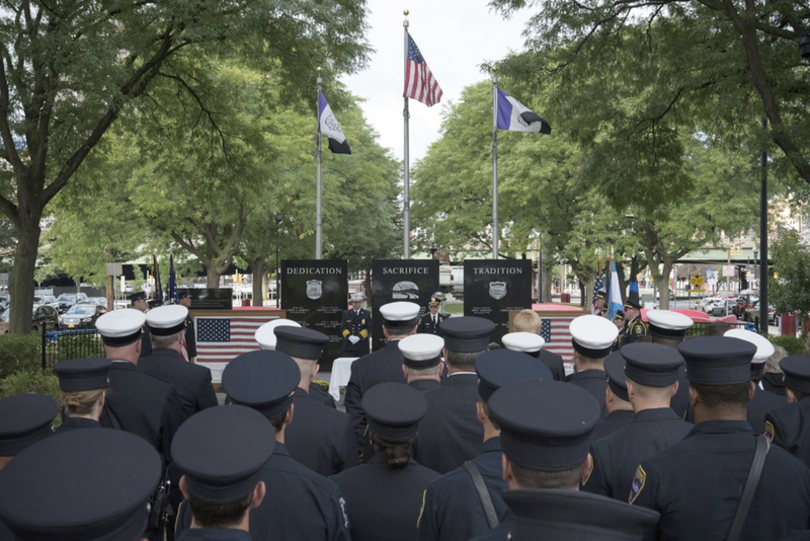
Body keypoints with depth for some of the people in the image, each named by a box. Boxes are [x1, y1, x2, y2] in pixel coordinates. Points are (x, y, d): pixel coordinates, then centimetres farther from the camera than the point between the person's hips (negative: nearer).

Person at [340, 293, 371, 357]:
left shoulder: (367, 314, 8)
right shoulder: (345, 313, 12)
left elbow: (368, 328, -2)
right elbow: (343, 327, 3)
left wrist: (359, 337, -16)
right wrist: (349, 336, -15)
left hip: (362, 347, -1)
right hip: (348, 346, 1)